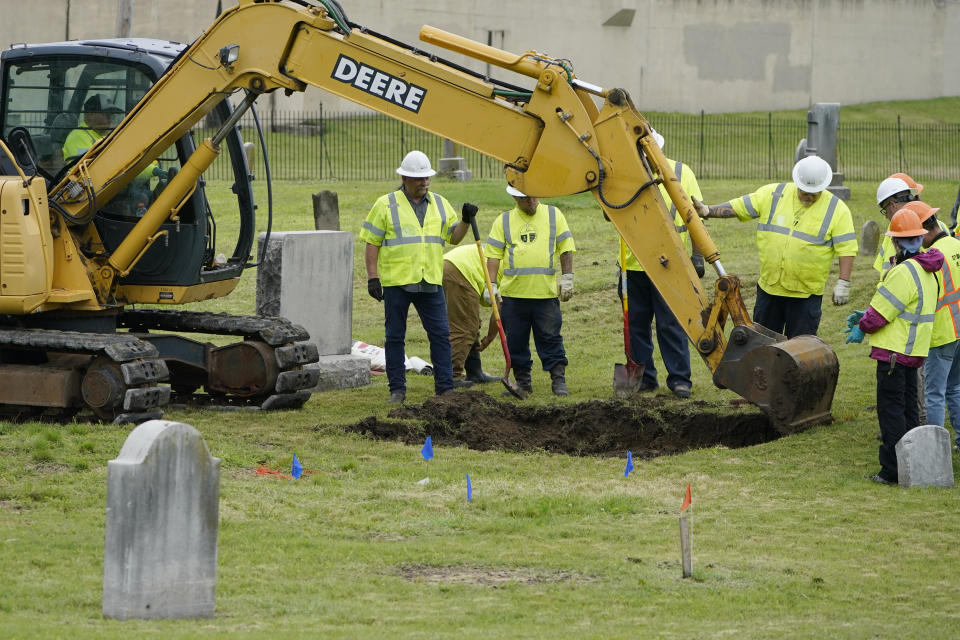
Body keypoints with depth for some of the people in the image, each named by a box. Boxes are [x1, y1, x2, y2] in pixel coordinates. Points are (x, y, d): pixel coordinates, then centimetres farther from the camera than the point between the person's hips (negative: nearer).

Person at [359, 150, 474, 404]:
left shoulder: (439, 204, 12)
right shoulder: (386, 205, -1)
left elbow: (454, 237, 16)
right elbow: (372, 243, -1)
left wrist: (466, 221, -3)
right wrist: (372, 277, -8)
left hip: (430, 283, 3)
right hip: (396, 282, -3)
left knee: (441, 335, 0)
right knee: (395, 337, 3)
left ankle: (445, 388, 4)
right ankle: (397, 389, 10)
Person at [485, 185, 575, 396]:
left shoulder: (553, 215, 8)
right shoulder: (504, 221, 8)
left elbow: (566, 248, 9)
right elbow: (493, 255, 7)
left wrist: (567, 278, 1)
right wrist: (491, 285, -2)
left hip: (546, 292, -1)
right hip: (514, 293, 1)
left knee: (550, 338, -3)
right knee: (516, 340, 4)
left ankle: (559, 380, 2)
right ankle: (522, 380, 15)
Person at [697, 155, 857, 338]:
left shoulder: (836, 210, -6)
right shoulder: (772, 196, 1)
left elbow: (846, 249, -7)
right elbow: (737, 208, 3)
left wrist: (843, 283, -13)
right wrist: (707, 211, -9)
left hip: (806, 294, -3)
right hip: (769, 287, 3)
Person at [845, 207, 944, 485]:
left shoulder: (904, 272, -21)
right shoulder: (926, 270, 11)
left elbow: (883, 310, -17)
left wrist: (862, 328, 0)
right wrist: (866, 315, 13)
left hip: (894, 350, -9)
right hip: (914, 351, 9)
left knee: (890, 409, -5)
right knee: (908, 407, 16)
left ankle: (893, 470, -4)